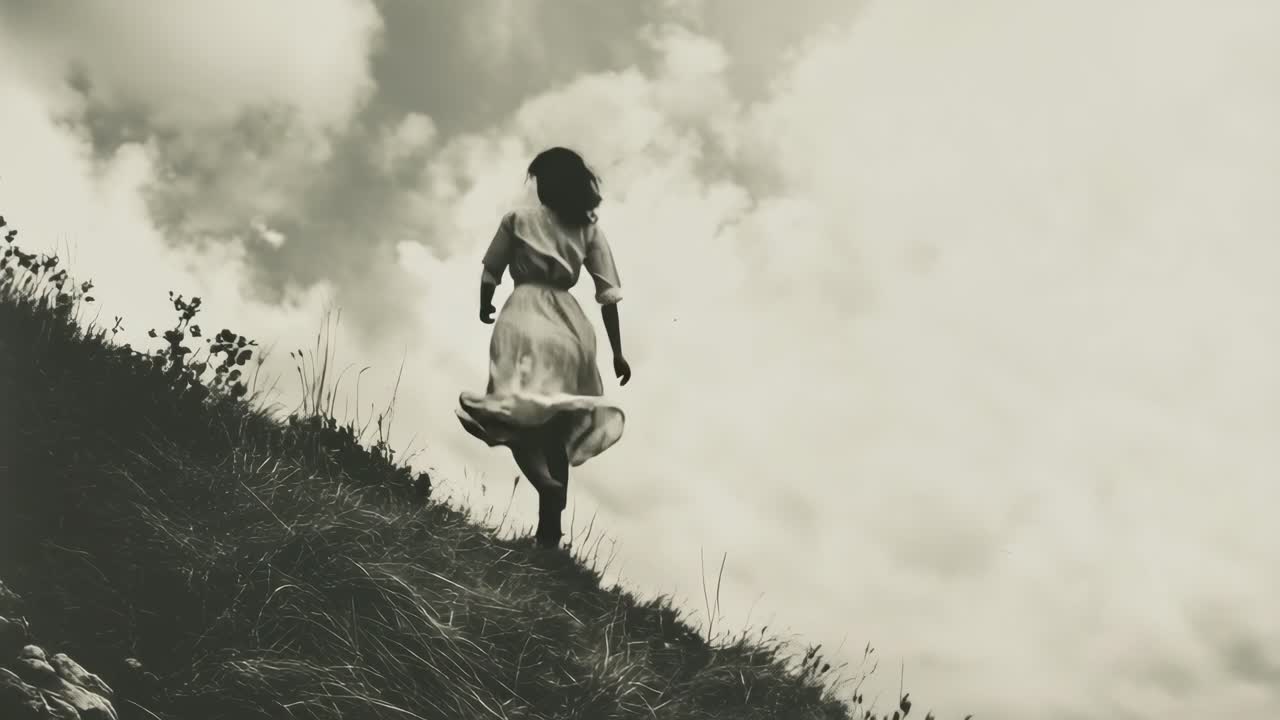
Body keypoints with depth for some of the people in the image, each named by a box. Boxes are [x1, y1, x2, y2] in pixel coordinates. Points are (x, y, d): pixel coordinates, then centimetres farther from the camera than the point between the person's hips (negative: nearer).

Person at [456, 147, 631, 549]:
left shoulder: (517, 219, 6)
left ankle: (545, 483, -38)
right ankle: (550, 530, 10)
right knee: (555, 430, 10)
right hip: (571, 326, 4)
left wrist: (484, 308, 34)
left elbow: (490, 273, 14)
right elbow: (609, 293, 5)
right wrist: (617, 352, 9)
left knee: (518, 414, -7)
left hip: (524, 316, -3)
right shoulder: (589, 229, 11)